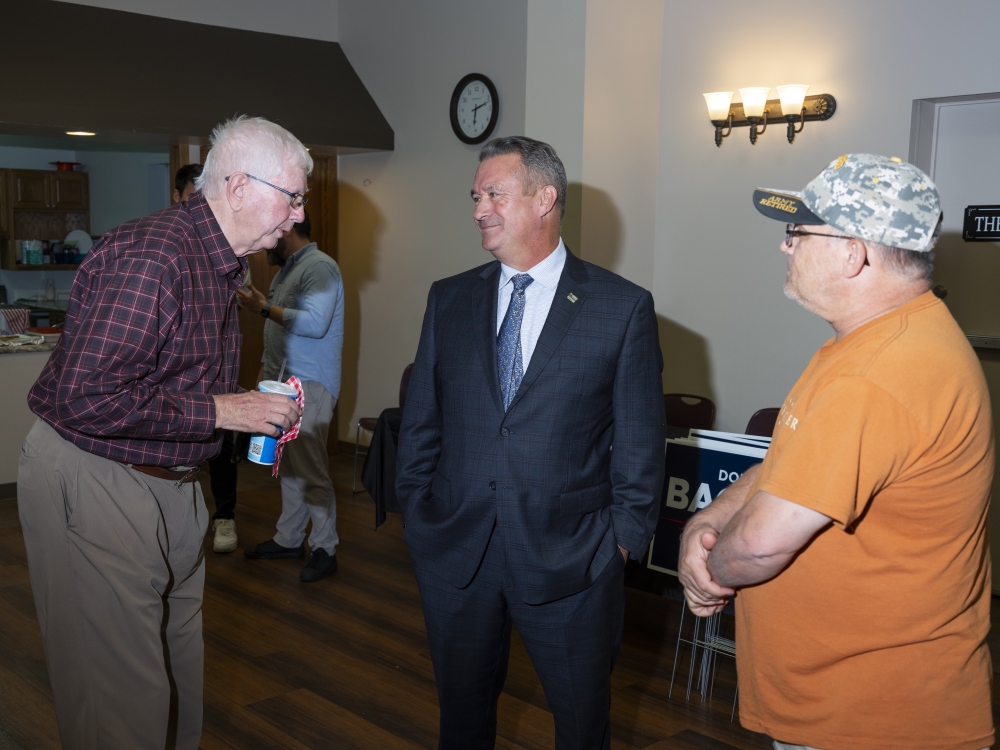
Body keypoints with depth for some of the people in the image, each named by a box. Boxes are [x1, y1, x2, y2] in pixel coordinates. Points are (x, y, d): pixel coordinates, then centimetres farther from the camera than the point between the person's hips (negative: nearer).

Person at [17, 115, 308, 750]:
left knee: (181, 658, 15)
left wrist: (259, 411, 5)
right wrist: (219, 411, -21)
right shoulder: (153, 256, -23)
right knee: (124, 693, -2)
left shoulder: (221, 262, 12)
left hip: (170, 479, 10)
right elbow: (85, 397, -28)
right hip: (93, 483, -9)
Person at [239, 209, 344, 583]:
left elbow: (314, 323, -24)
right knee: (289, 466, 13)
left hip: (309, 385, -9)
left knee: (311, 469, -6)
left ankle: (325, 549, 3)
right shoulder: (287, 269, 18)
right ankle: (288, 539, 22)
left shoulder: (320, 266, -12)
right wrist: (268, 375, 21)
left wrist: (265, 307, -18)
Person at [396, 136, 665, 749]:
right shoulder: (449, 300, 6)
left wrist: (624, 539, -4)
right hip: (454, 553, 3)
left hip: (569, 560, -3)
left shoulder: (624, 307, -5)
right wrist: (417, 512, 7)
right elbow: (421, 421, 10)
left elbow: (641, 441, -3)